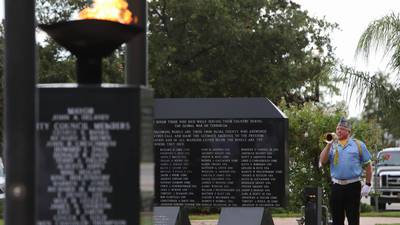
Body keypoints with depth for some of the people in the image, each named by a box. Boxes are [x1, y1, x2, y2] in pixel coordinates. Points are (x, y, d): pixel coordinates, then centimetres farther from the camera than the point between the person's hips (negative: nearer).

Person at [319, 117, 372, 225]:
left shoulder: (358, 145, 4)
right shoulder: (332, 145, 11)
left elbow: (368, 165, 5)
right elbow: (322, 161, -2)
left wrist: (367, 184, -2)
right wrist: (329, 144, -9)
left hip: (353, 186, -3)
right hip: (336, 186, 3)